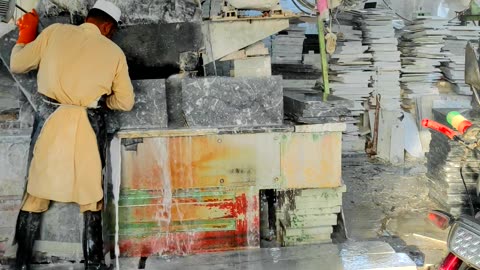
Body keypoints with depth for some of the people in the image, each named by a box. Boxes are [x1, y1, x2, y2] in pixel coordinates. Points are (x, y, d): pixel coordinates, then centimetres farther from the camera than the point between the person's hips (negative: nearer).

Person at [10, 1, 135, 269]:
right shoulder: (114, 51, 7)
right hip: (89, 124, -1)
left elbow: (17, 64, 13)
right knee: (91, 194, 11)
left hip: (50, 119, 1)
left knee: (37, 190, 11)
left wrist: (26, 33, 28)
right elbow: (125, 102, 9)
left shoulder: (55, 31, 7)